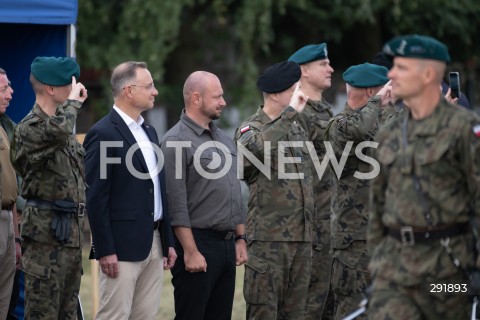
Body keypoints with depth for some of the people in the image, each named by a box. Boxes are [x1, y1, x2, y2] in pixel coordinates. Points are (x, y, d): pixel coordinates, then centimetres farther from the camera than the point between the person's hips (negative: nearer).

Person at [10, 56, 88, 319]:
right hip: (47, 231, -9)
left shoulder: (63, 130, 16)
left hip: (71, 231, 9)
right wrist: (73, 100, -19)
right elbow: (58, 130, -37)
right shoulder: (29, 128, -13)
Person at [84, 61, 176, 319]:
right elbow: (96, 198, -13)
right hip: (122, 247, -8)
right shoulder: (103, 133, -10)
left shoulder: (149, 132, 16)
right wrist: (105, 250, -17)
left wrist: (168, 241, 17)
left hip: (154, 243, 8)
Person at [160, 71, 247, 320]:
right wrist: (190, 251, -18)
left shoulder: (223, 139, 15)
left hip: (227, 245, 8)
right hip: (198, 243, -7)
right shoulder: (176, 141, -9)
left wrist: (240, 239, 14)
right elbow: (177, 204, -15)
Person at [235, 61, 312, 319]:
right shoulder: (251, 129, -5)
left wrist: (310, 230, 19)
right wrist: (290, 113, -26)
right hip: (268, 239, -7)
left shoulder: (299, 130, 16)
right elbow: (257, 147, -31)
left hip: (302, 238, 7)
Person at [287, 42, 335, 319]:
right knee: (313, 295, -6)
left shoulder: (326, 110, 16)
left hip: (333, 217, 9)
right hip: (314, 220, -9)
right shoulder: (297, 115, -14)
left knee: (332, 295, 12)